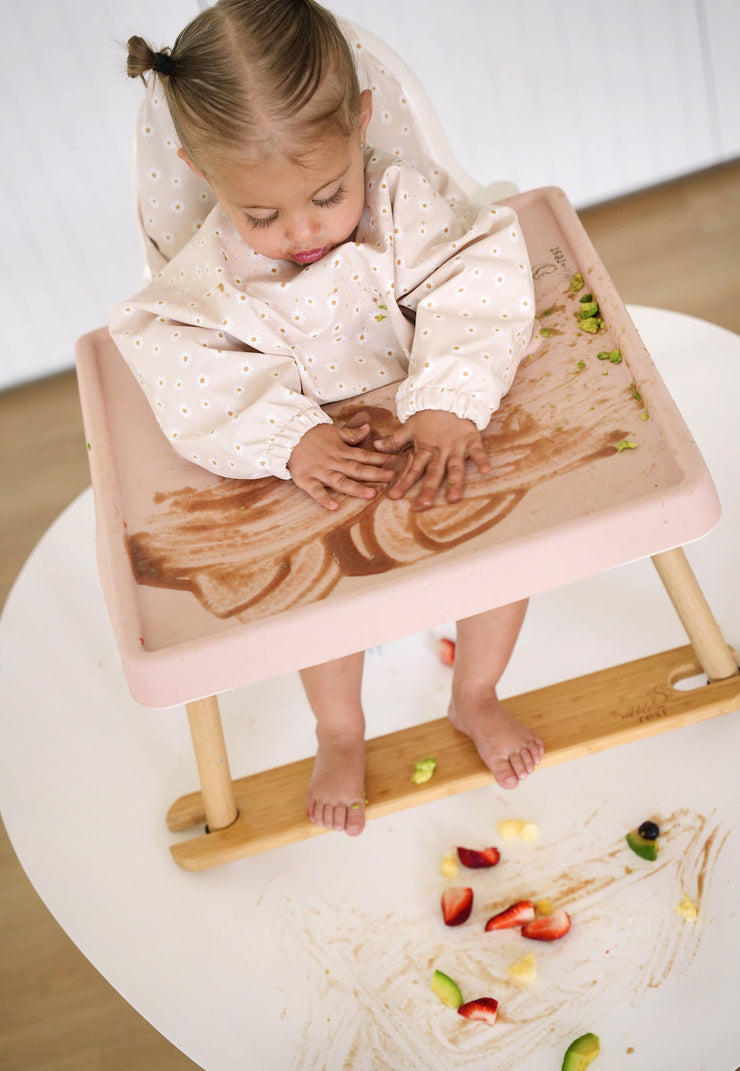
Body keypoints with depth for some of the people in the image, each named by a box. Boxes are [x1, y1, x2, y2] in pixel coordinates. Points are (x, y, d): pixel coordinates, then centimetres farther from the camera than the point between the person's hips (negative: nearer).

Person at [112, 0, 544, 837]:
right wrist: (291, 439, -38)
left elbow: (473, 288, -23)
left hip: (431, 433, 1)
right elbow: (182, 369, -24)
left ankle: (474, 698, 17)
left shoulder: (402, 202, -15)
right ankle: (340, 733, 14)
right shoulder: (212, 268, -15)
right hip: (315, 467, -1)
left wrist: (448, 402, -40)